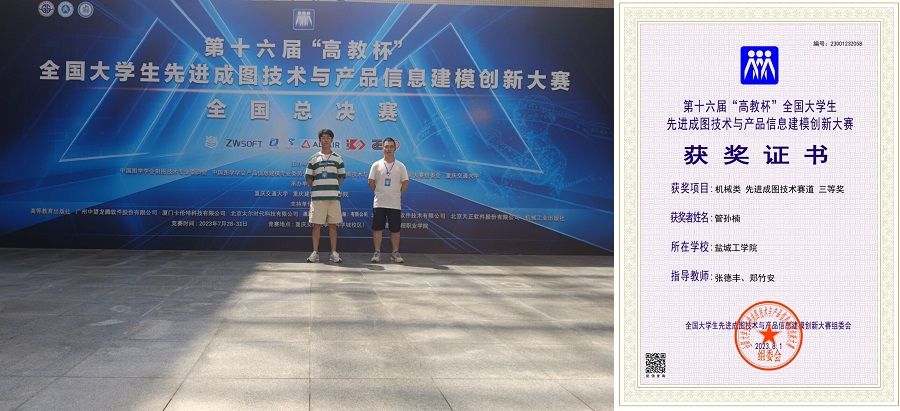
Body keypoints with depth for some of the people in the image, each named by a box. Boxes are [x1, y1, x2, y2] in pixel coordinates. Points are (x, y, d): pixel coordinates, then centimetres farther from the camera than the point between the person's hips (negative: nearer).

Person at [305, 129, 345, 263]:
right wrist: (315, 187, -2)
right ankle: (315, 252, 6)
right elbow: (308, 178, 11)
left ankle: (334, 252, 7)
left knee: (333, 225, 3)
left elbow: (342, 177, 13)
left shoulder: (338, 158, 11)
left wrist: (334, 186, 1)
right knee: (316, 225, 1)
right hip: (317, 196, 0)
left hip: (334, 196, 1)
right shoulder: (313, 158, 9)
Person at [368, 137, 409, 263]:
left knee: (395, 230, 3)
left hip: (395, 204, 0)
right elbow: (371, 182, 7)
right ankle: (377, 253, 10)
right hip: (379, 203, 0)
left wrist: (398, 194, 3)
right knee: (377, 228, 2)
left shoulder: (400, 166, 3)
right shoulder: (376, 165, 1)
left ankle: (395, 253, 12)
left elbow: (405, 183, 7)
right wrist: (378, 193, 6)